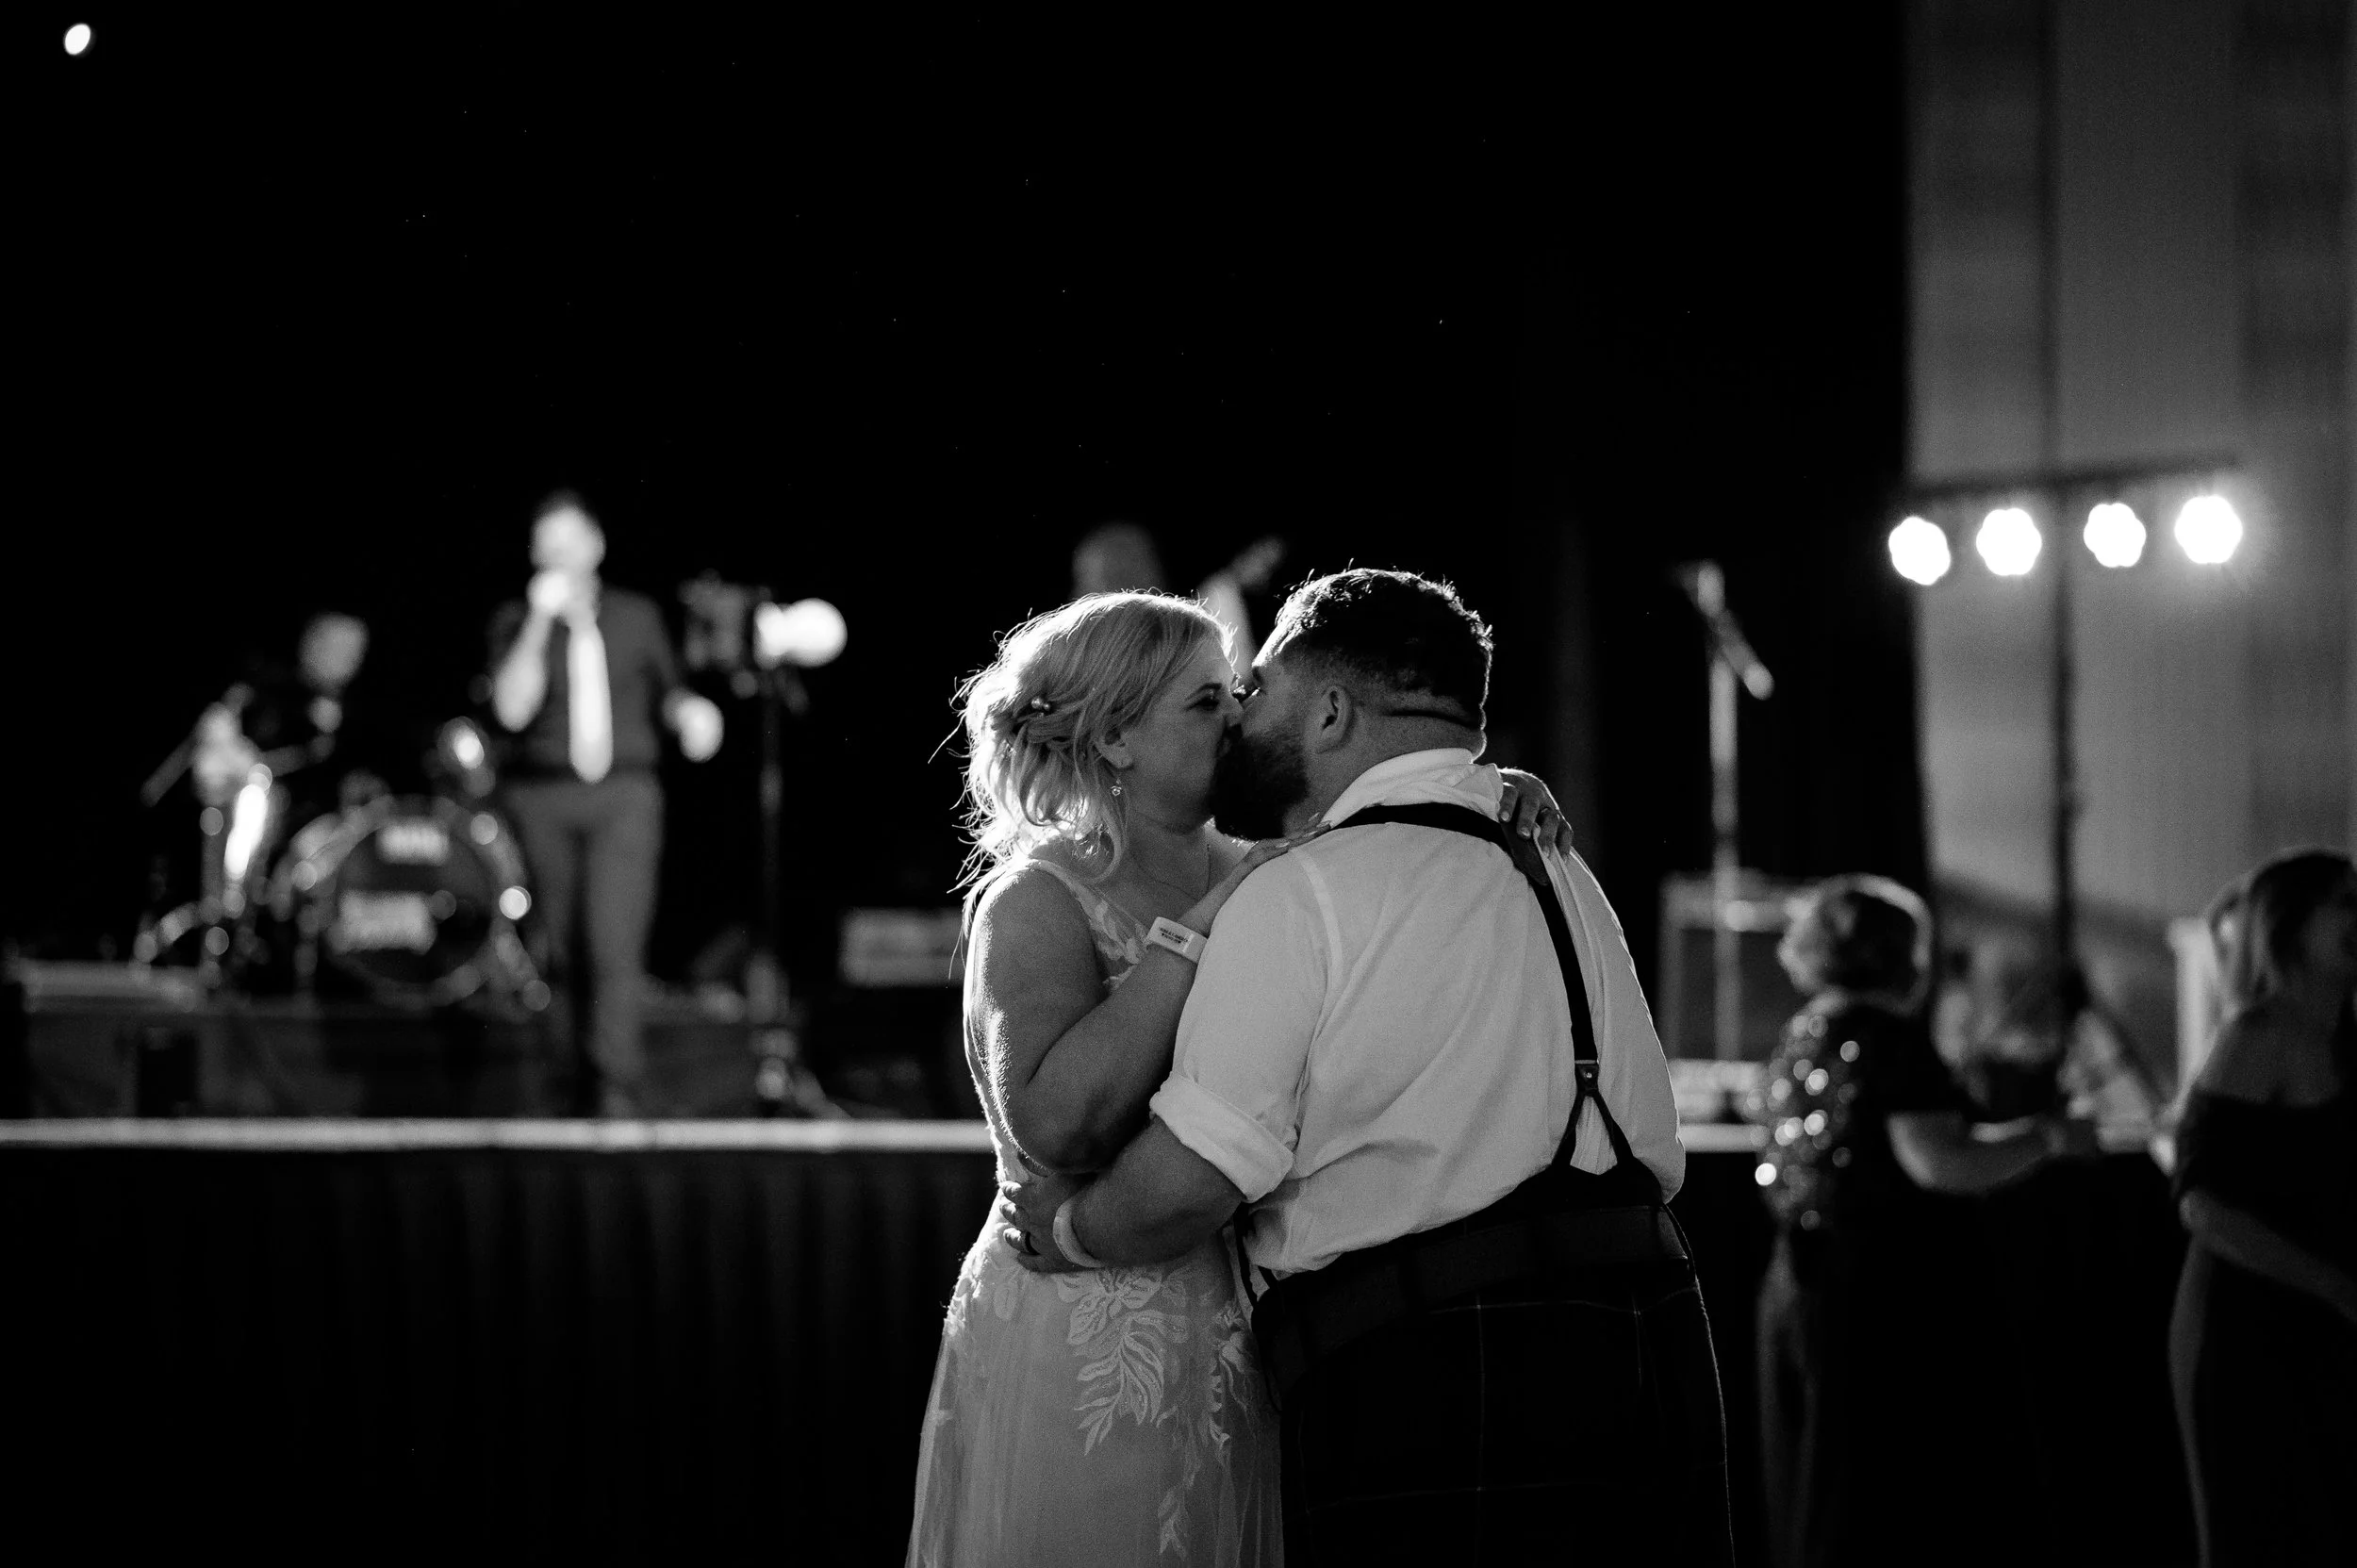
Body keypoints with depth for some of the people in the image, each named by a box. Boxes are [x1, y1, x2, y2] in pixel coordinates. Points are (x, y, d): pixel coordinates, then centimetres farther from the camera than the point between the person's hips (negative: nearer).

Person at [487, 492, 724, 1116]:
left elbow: (665, 690, 20)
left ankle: (618, 1082, -16)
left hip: (624, 794, -1)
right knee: (558, 943, 8)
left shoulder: (637, 616, 7)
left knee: (618, 943, -15)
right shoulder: (517, 621, 1)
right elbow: (512, 709, -13)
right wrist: (539, 621, -19)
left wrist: (689, 709, -4)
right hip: (544, 799, 1)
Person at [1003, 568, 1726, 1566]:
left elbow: (1186, 1181, -11)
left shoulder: (1300, 896, -5)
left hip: (1416, 1379, -7)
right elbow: (1656, 1156, 17)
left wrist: (1067, 1229, 9)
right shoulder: (1564, 881, 18)